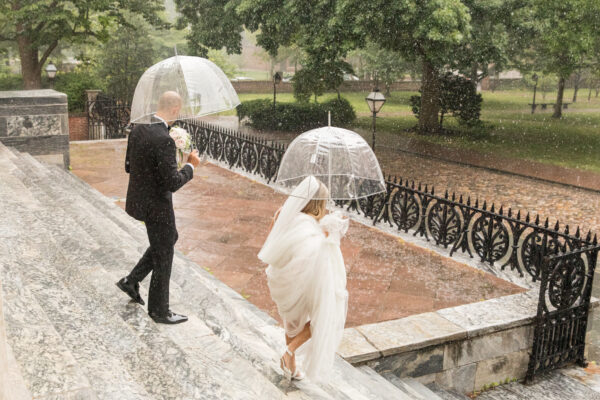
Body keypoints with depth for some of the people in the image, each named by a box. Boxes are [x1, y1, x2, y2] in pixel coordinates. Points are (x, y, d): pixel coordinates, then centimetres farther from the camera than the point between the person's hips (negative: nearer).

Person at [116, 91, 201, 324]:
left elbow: (129, 167, 10)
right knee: (163, 258, 9)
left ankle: (132, 281, 30)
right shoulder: (164, 141, -27)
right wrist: (191, 166, -10)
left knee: (170, 239, 28)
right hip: (157, 206, -9)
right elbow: (173, 183, -25)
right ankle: (159, 311, 26)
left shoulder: (137, 130, 0)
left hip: (139, 199, 9)